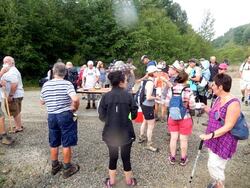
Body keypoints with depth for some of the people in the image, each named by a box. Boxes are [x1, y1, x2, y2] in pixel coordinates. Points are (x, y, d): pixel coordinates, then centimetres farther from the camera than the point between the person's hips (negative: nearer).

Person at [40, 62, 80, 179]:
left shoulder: (46, 85, 1)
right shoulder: (67, 84, -13)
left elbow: (42, 102, 13)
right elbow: (75, 99, -27)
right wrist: (75, 108, -10)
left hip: (51, 116, 5)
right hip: (65, 116, -4)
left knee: (54, 143, 18)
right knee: (66, 143, 8)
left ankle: (55, 166, 34)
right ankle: (67, 168, 21)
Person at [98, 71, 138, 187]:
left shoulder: (106, 96, -9)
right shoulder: (128, 96, -11)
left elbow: (101, 116, -8)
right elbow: (134, 114, -6)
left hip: (110, 133, 1)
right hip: (126, 133, -1)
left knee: (113, 157, 19)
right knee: (126, 157, 15)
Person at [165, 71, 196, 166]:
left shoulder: (171, 90, -7)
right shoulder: (188, 91, -18)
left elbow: (167, 104, 0)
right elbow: (192, 106, -13)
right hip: (185, 118, -3)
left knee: (173, 138, 15)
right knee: (183, 139, 13)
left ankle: (172, 158, 29)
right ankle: (183, 159, 30)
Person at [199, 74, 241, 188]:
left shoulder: (233, 103, -24)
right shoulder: (218, 99, 3)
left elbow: (228, 126, -24)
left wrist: (210, 135, -28)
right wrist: (205, 108, 2)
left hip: (223, 142, -8)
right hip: (214, 139, 8)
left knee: (214, 166, 0)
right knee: (212, 164, 21)